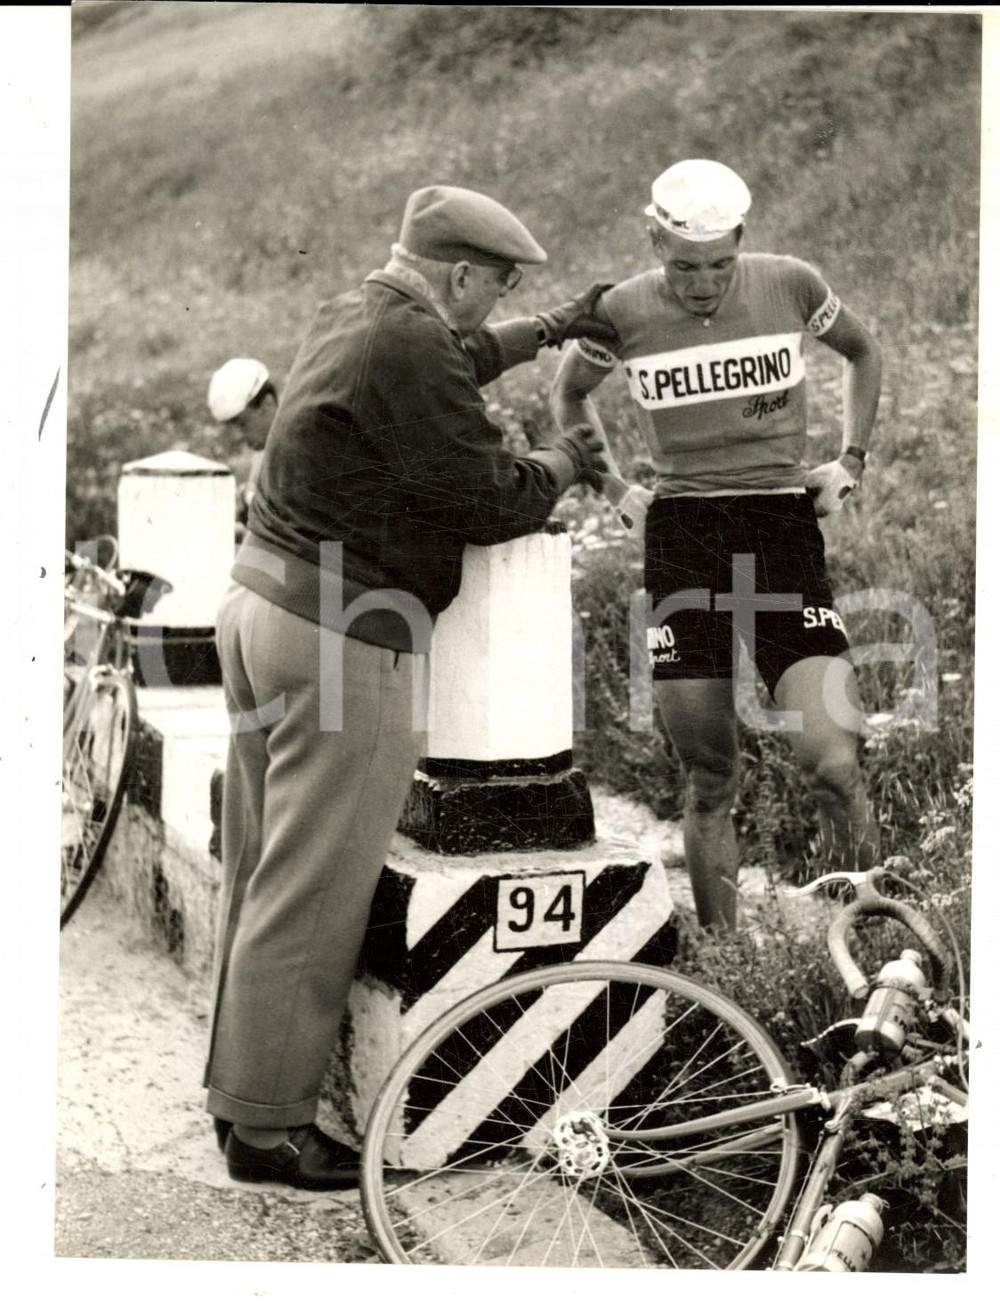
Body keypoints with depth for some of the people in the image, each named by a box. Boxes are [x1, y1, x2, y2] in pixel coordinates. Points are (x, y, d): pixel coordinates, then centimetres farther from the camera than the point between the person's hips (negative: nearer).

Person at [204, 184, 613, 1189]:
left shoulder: (353, 317, 12)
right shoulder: (411, 349, -18)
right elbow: (491, 502, -14)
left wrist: (548, 332, 37)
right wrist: (564, 461, 4)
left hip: (261, 598, 10)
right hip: (341, 638, -10)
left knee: (261, 872, 16)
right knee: (312, 896, -2)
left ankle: (238, 1086, 27)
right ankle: (267, 1125, 7)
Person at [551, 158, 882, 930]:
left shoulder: (790, 286, -1)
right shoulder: (623, 313, 0)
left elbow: (863, 352, 19)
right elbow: (569, 392, 21)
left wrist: (851, 460, 10)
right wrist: (606, 478, 9)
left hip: (783, 524, -1)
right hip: (681, 533, 1)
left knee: (832, 763, -14)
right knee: (710, 782, 3)